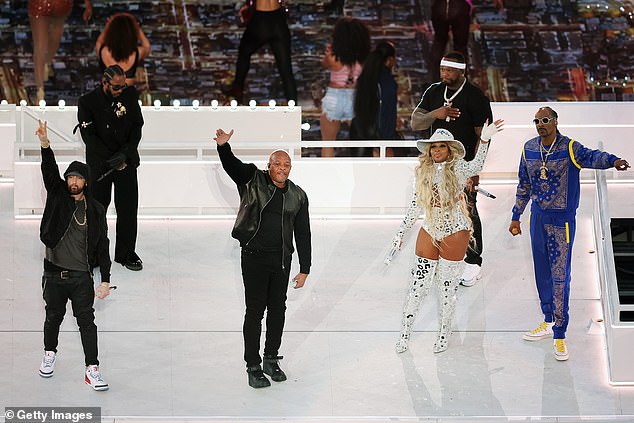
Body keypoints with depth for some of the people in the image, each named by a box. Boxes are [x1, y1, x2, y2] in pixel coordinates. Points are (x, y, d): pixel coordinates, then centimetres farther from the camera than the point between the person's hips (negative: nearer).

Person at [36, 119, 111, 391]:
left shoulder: (95, 210, 3)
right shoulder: (57, 195, 3)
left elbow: (102, 246, 3)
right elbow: (50, 171, -15)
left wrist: (105, 279, -2)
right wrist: (45, 144, -33)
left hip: (82, 276, -1)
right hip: (54, 273, 1)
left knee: (87, 321, -3)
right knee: (54, 316, 14)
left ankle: (92, 369, 0)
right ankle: (50, 353, 39)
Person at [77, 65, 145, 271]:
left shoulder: (130, 95, 0)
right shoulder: (87, 102, -8)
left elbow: (137, 127, 1)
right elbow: (89, 136, -12)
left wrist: (125, 153, -13)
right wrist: (110, 159, -21)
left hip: (127, 161, 2)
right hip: (99, 164, -2)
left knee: (128, 208, 3)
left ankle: (126, 253, 15)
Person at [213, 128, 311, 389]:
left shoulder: (297, 196, 7)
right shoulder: (252, 180, 0)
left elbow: (303, 235, 8)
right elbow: (231, 165, -16)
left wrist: (304, 269, 5)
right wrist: (223, 146, -38)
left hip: (281, 260, 4)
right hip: (254, 257, -4)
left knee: (277, 310, 12)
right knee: (255, 311, -1)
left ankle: (271, 359, 27)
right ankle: (253, 367, 6)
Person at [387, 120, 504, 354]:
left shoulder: (458, 167, -8)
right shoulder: (423, 172, 2)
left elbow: (476, 166, -28)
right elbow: (414, 206, 11)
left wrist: (484, 140, -44)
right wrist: (401, 233, 13)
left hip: (455, 234, -3)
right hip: (429, 233, 3)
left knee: (447, 288, 6)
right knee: (417, 286, 5)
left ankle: (443, 335, 23)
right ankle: (404, 334, 18)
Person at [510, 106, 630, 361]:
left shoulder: (569, 148, -14)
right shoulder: (529, 149, 2)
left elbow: (590, 157, -35)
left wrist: (612, 161, -56)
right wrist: (516, 217, 17)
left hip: (562, 219, -5)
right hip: (538, 217, 5)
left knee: (560, 276, -7)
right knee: (541, 272, 14)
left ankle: (559, 336, -2)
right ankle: (549, 323, 30)